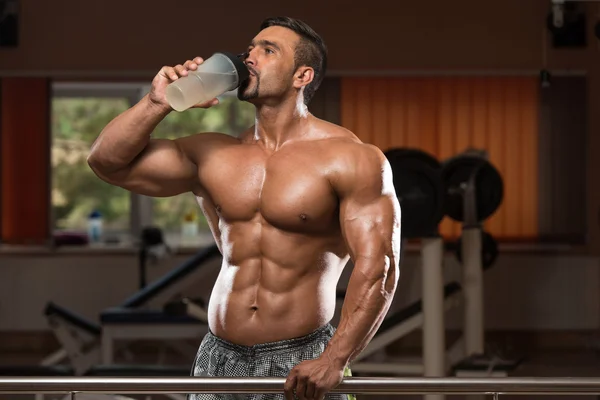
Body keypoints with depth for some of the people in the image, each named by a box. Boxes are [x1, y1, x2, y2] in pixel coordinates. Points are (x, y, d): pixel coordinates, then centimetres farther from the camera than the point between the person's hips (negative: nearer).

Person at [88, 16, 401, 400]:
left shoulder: (350, 158, -5)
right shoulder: (213, 155, 9)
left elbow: (377, 267, -13)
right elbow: (108, 161, 10)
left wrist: (334, 361, -22)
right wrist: (158, 103, -3)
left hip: (302, 365, -4)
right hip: (220, 359, 4)